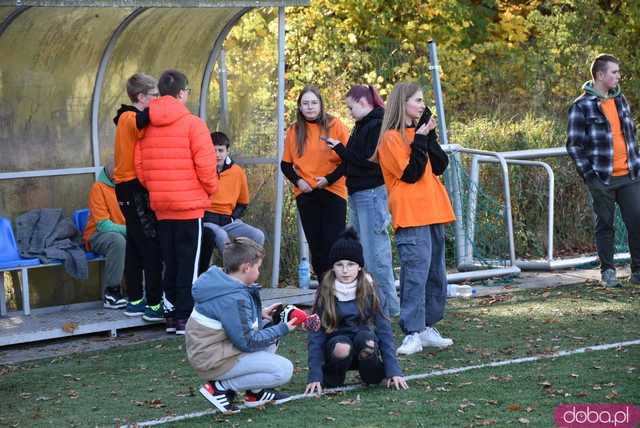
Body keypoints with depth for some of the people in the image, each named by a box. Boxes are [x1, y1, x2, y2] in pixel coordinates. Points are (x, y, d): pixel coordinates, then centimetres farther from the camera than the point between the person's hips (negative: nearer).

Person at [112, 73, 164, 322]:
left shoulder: (126, 118, 16)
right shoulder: (131, 118, -15)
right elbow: (142, 120, -38)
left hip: (128, 191, 10)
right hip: (137, 191, -10)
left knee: (136, 247, 14)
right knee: (153, 248, -7)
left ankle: (135, 301, 21)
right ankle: (154, 306, -5)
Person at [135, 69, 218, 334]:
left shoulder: (147, 126, 4)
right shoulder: (192, 123, -11)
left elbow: (139, 167, 3)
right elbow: (206, 164, -14)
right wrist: (211, 188, 4)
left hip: (160, 205, 5)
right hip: (190, 203, -5)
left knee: (170, 261, 15)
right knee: (188, 262, 1)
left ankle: (172, 312, 19)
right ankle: (185, 316, 0)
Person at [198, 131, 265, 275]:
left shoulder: (237, 172, 6)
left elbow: (243, 202, 20)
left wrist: (233, 218, 4)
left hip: (228, 221, 4)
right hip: (206, 219, -4)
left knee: (258, 236, -20)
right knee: (220, 236, -38)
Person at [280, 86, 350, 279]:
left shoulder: (335, 125, -3)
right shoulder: (293, 131, 6)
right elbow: (285, 164, 10)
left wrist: (330, 178, -14)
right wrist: (298, 181, -7)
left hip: (333, 192, -3)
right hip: (305, 194, 3)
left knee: (334, 245, -7)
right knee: (316, 247, 7)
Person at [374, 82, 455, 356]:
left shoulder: (418, 133, 16)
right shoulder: (392, 138, -7)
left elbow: (439, 167, 7)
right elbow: (411, 174, -15)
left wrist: (430, 136, -2)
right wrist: (420, 139, -13)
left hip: (433, 213, 8)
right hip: (411, 217, -8)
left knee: (436, 274, 10)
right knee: (415, 274, -13)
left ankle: (428, 328, 17)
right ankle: (413, 334, -12)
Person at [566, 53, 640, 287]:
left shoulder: (620, 100, 12)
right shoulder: (581, 106, -8)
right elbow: (574, 145, -8)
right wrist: (589, 175, -12)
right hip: (603, 179, -5)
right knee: (605, 225, 4)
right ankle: (607, 272, 14)